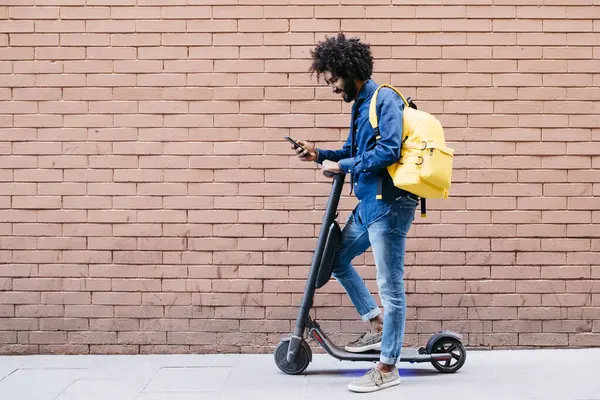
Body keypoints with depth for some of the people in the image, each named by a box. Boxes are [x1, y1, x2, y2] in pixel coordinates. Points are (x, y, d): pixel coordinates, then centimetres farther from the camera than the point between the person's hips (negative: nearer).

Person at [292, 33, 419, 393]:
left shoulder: (384, 99, -13)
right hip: (368, 204, 10)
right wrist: (321, 155, 6)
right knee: (337, 260, 19)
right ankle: (377, 328, 28)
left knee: (391, 287, -2)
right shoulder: (360, 103, 15)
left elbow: (388, 151, -23)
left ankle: (387, 369, 7)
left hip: (389, 206, -10)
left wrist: (341, 167, -16)